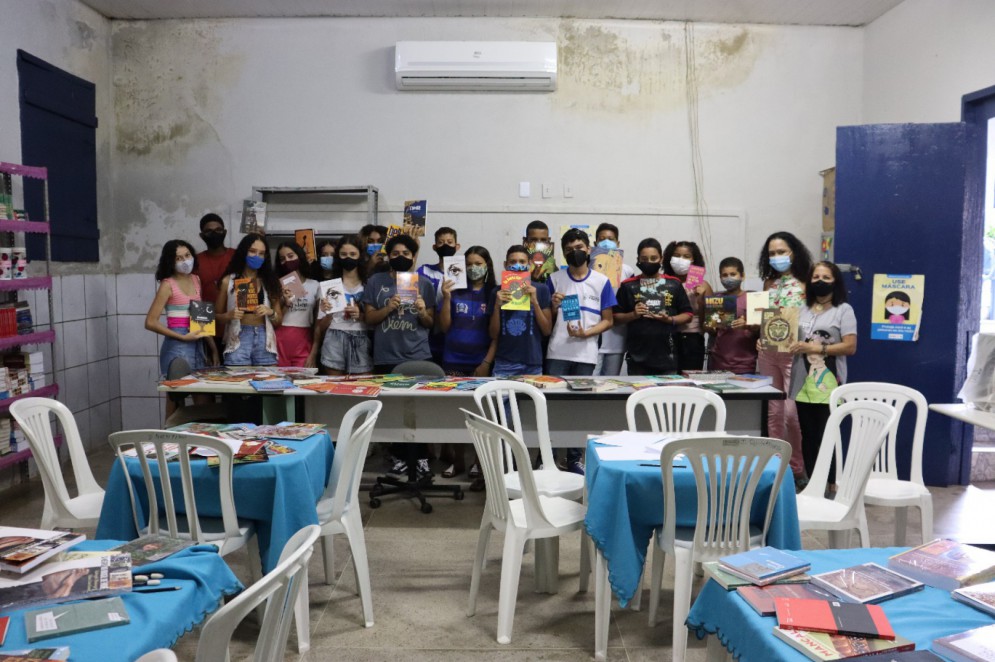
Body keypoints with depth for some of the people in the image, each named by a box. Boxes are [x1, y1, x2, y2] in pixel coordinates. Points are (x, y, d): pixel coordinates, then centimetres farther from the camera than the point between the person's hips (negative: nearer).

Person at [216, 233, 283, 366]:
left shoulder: (270, 282, 11)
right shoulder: (228, 281, 5)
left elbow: (279, 320, 12)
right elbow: (217, 315, 10)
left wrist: (270, 312, -8)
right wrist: (229, 315, -9)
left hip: (264, 339, 2)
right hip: (239, 339, -2)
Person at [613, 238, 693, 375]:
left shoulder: (674, 284, 7)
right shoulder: (628, 285, 4)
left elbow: (687, 314, 9)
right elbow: (616, 317, 6)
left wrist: (669, 319, -9)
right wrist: (633, 315, -12)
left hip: (667, 356, 1)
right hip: (637, 357, -1)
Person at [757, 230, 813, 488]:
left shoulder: (805, 284, -2)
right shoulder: (769, 283, 13)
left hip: (793, 352, -5)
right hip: (767, 352, 5)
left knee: (792, 413, -8)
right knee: (773, 412, 9)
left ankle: (798, 470, 8)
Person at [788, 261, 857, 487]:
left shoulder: (844, 310, 2)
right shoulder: (803, 310, 17)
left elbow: (850, 346, -7)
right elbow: (793, 340, 20)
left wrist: (817, 348, -15)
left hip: (828, 384, -4)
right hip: (804, 382, 5)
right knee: (808, 436, 7)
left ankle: (830, 484, 4)